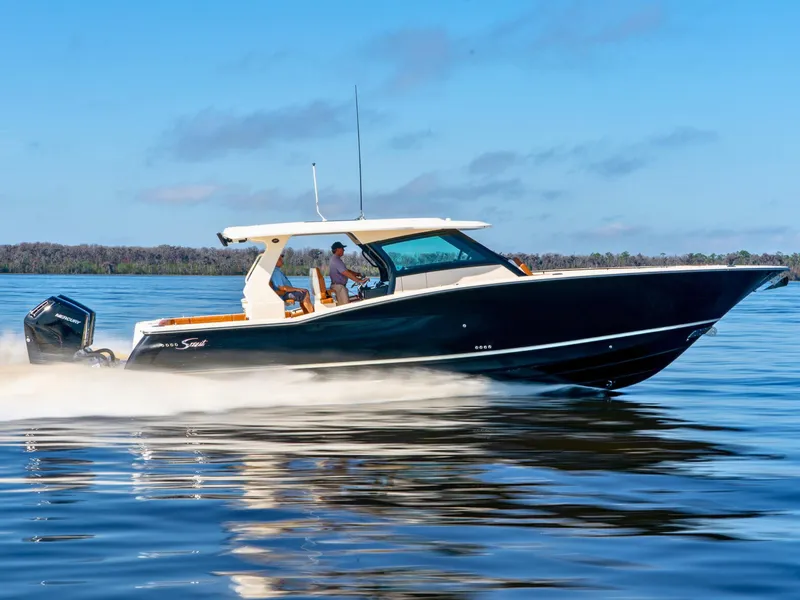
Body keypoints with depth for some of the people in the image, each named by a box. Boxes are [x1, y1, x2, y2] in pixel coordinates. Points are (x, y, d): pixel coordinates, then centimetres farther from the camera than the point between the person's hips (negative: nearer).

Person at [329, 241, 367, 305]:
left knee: (340, 307, 10)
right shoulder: (336, 260, -18)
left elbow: (346, 270, 22)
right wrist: (359, 280, -23)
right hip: (339, 286, -11)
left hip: (338, 286, 11)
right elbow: (346, 273, -23)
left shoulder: (334, 259, 17)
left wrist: (357, 273, 12)